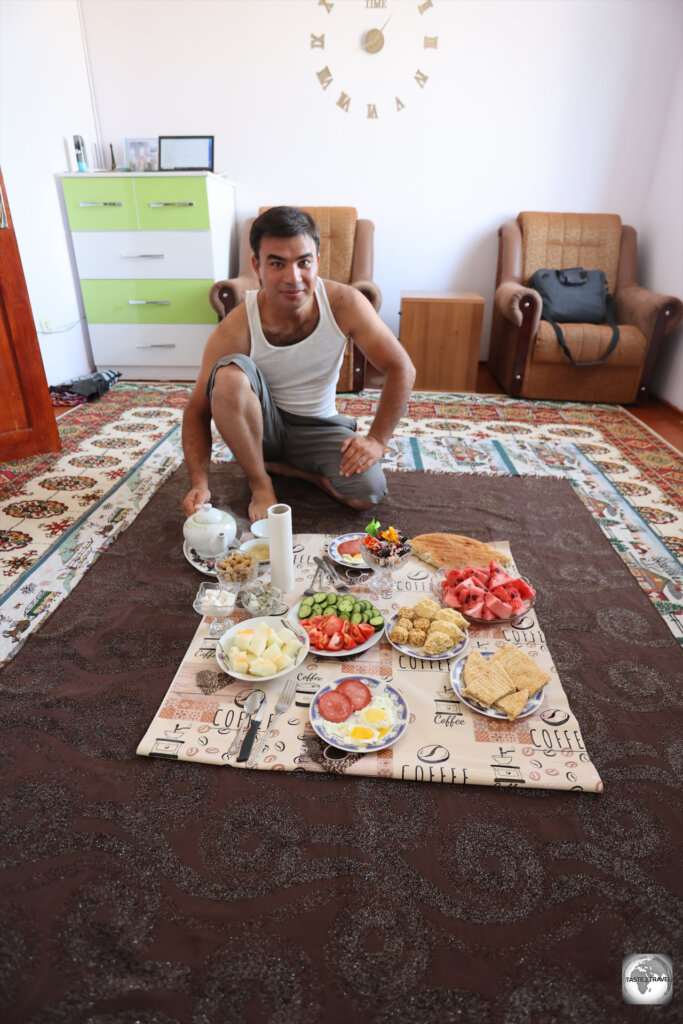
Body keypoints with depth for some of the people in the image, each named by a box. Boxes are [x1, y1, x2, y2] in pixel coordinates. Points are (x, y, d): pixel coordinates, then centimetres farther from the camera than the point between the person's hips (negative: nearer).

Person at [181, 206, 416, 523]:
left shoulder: (344, 304, -19)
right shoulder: (235, 330, -22)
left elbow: (401, 369, -10)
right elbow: (197, 411, -16)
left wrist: (377, 439, -16)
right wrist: (200, 483, -31)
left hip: (320, 426, 1)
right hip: (259, 425, -1)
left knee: (368, 492, -25)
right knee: (229, 373, -33)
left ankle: (276, 464, -1)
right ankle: (260, 482, -12)